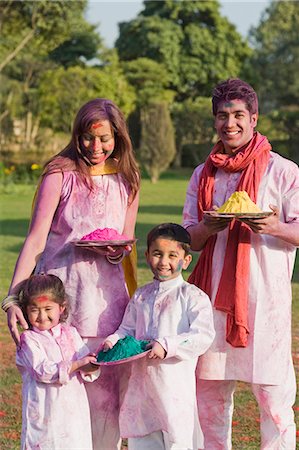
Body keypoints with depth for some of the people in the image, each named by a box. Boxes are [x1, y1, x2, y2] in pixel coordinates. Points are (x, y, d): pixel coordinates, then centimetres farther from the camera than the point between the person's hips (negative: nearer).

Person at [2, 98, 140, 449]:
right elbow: (36, 238, -11)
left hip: (105, 294, 3)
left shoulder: (126, 181, 9)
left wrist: (117, 251, -7)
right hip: (59, 291, -3)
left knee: (106, 392, 2)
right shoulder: (61, 174, -4)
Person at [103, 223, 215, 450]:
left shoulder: (193, 297, -6)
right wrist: (113, 341, -3)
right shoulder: (141, 295, 13)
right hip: (142, 381, 6)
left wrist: (167, 346, -25)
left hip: (176, 384, -5)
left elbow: (203, 336, -16)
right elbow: (128, 329, 18)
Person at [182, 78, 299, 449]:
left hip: (265, 296, -4)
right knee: (208, 390, 7)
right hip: (214, 294, 4)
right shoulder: (203, 175, 13)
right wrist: (207, 229, -9)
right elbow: (189, 239, 13)